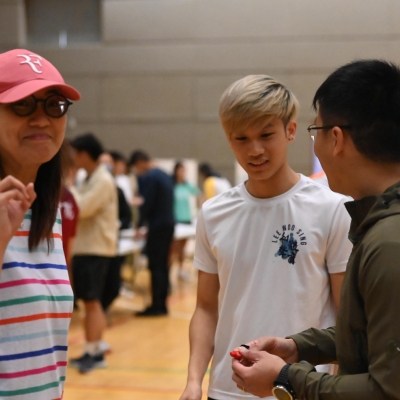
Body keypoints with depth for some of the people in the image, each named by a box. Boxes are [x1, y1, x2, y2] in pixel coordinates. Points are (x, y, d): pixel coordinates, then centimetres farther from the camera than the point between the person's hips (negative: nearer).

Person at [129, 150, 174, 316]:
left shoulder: (149, 178, -14)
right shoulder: (164, 175, 15)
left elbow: (146, 204, -15)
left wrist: (140, 224, -1)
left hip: (157, 226, -9)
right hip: (168, 223, 9)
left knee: (155, 266, -5)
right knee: (162, 266, 12)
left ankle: (156, 306, -4)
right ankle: (162, 305, 16)